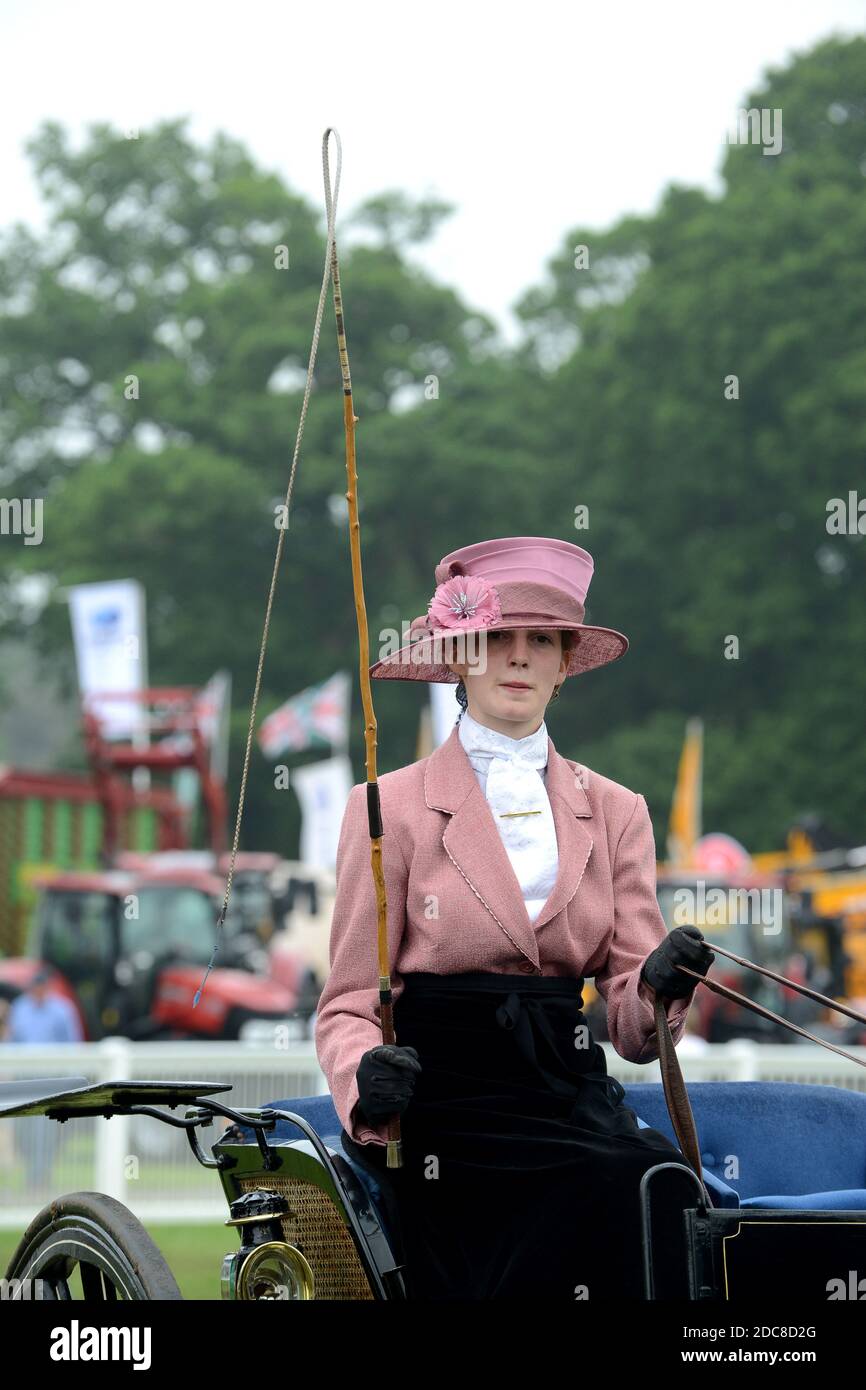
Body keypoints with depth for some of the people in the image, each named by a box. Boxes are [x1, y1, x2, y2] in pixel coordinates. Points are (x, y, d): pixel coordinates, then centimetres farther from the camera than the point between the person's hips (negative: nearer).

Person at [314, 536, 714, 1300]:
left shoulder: (613, 812, 16)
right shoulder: (392, 807, 6)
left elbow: (632, 1027, 9)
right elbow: (350, 1003, 5)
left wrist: (658, 989, -15)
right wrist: (367, 1076, -18)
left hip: (573, 1089, 4)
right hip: (447, 1106, -4)